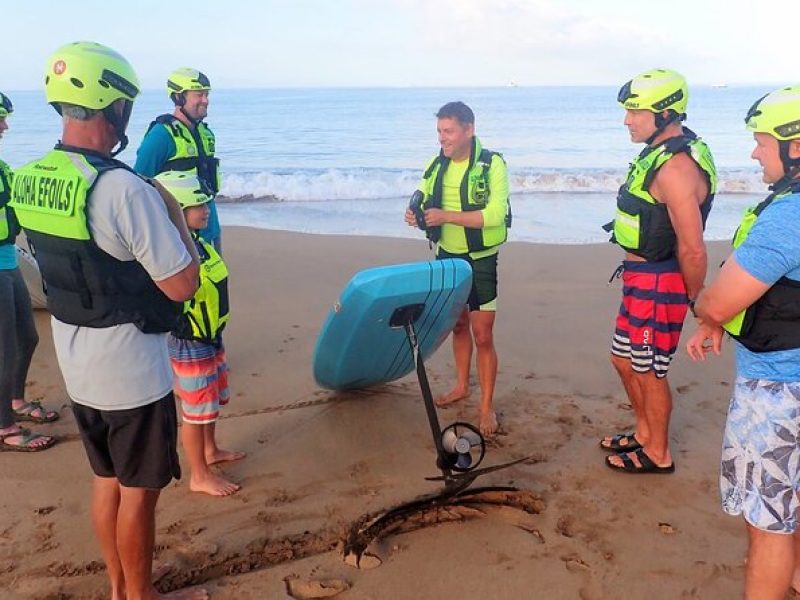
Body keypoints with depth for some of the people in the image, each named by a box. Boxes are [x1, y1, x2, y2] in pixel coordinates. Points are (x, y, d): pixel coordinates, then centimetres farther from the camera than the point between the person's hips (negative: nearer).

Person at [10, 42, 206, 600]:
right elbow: (182, 285, -21)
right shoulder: (123, 187, -25)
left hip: (77, 365, 8)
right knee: (138, 491, 11)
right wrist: (174, 212, -6)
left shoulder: (29, 180, 0)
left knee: (107, 479, 22)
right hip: (132, 371, -8)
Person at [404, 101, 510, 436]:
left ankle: (487, 406, 10)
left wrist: (446, 216, -29)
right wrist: (415, 215, -19)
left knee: (483, 336, -2)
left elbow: (494, 215, -26)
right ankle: (462, 386, 37)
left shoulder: (492, 165, -16)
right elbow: (424, 205, 5)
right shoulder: (436, 166, 1)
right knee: (458, 325, 19)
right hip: (446, 256, 5)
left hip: (480, 261, -5)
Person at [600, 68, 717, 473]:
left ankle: (658, 454, 25)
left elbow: (693, 249, -24)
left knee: (648, 371, 6)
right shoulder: (660, 151, 9)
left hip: (659, 283, -10)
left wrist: (695, 299, -11)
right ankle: (645, 432, 40)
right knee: (624, 359, 20)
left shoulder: (676, 167, -24)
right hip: (640, 277, 10)